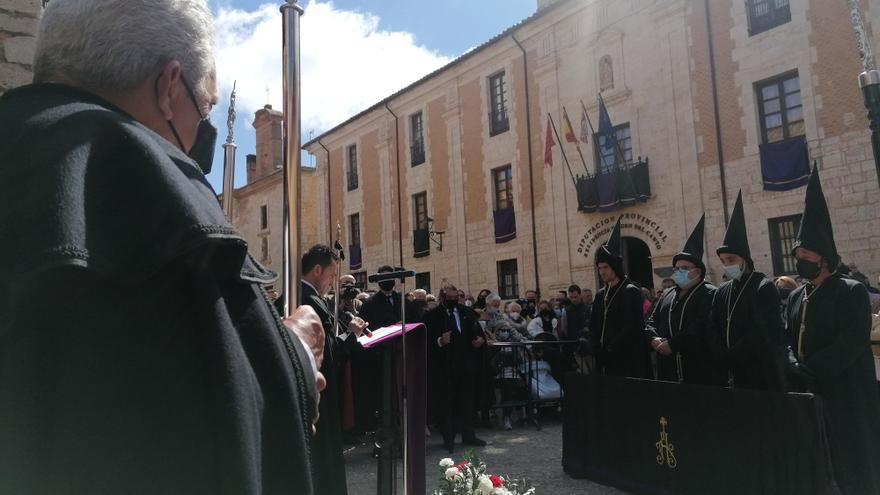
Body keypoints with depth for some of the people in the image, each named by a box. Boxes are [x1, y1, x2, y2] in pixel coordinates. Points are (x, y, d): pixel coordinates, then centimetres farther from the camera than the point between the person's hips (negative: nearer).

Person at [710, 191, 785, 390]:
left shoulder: (764, 288, -8)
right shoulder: (721, 292, 9)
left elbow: (761, 334, -16)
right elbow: (715, 333, 6)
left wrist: (731, 358, -13)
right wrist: (725, 363, -7)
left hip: (764, 379, -5)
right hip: (733, 377, 5)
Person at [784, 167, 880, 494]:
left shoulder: (852, 292, -7)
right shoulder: (796, 297, 12)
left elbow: (853, 342, -17)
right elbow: (787, 340, 9)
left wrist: (808, 369, -18)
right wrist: (794, 368, -11)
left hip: (845, 397, -6)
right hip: (808, 394, 6)